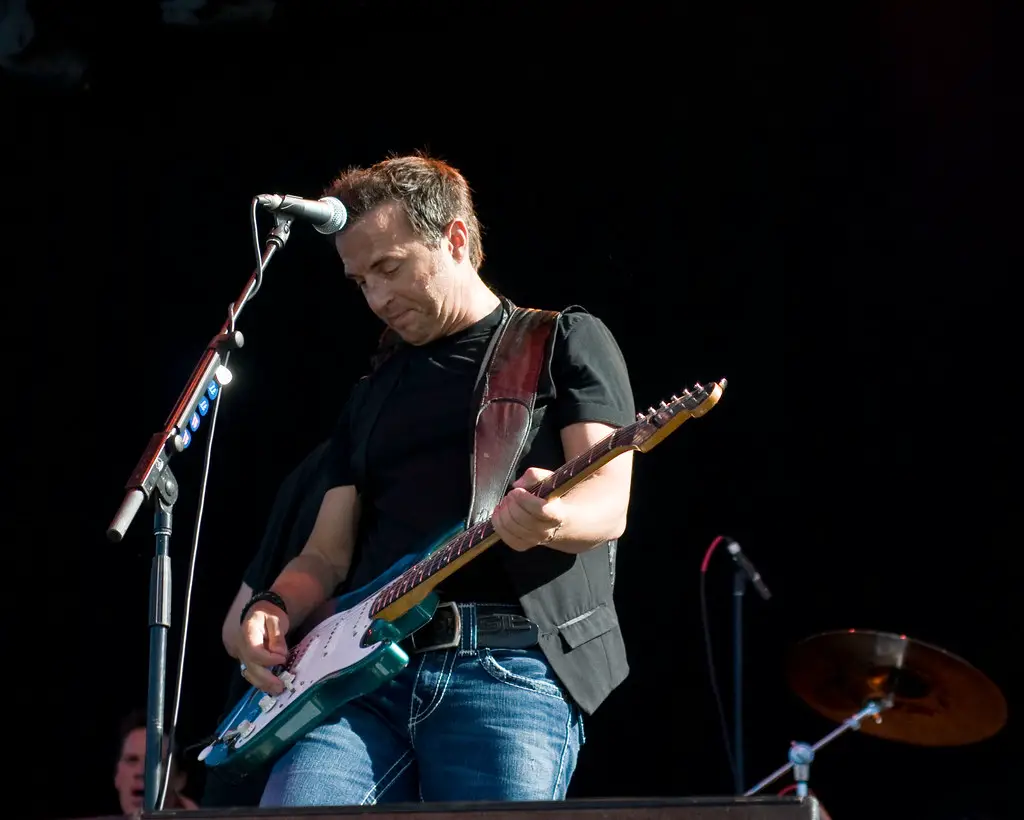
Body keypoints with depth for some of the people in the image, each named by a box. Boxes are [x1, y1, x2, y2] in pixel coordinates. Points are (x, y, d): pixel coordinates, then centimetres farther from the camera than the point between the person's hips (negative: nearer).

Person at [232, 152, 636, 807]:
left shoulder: (565, 341, 10)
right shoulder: (375, 392, 26)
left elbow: (609, 504, -4)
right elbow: (328, 553, 23)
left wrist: (549, 518, -28)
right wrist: (273, 610, 0)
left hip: (513, 670, -4)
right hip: (367, 673, 4)